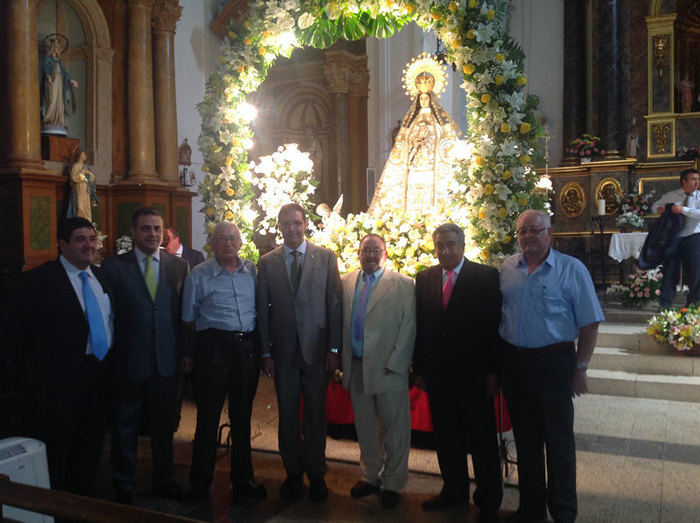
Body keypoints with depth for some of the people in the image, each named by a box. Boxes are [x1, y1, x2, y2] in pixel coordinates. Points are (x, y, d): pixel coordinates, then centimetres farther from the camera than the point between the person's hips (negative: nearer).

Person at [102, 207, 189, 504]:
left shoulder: (179, 266, 5)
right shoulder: (113, 267, -2)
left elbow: (184, 313, 5)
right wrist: (111, 355, -7)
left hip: (167, 360, 2)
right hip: (129, 362, -2)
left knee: (164, 425, 15)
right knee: (125, 427, 11)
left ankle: (164, 481, 33)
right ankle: (124, 487, 29)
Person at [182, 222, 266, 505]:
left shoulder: (253, 271, 9)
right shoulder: (198, 275, 1)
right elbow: (189, 320, 4)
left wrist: (261, 348, 10)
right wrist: (190, 353, 4)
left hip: (248, 348, 3)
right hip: (213, 346, -3)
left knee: (242, 415, 13)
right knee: (208, 415, 2)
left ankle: (243, 478, 27)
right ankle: (200, 483, 19)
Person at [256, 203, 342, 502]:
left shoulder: (326, 258, 2)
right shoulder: (267, 262, 5)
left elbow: (335, 305, 0)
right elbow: (262, 309, 4)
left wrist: (334, 349, -5)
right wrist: (266, 352, -1)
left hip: (317, 349, -1)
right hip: (283, 351, 1)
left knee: (316, 415, 8)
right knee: (287, 416, 10)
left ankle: (316, 475, 23)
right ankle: (293, 474, 26)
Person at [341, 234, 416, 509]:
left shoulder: (402, 285, -3)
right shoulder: (345, 283, 9)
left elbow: (409, 327, -7)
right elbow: (341, 322, 9)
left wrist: (394, 364, -13)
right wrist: (344, 360, 2)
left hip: (388, 368, -4)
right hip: (356, 368, 4)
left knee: (394, 429, 7)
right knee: (364, 427, 17)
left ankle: (392, 483, 24)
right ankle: (371, 476, 34)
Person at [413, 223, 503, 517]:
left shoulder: (486, 277, -5)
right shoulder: (424, 278, 7)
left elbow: (494, 325, -7)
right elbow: (419, 325, 7)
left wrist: (493, 371, -10)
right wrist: (419, 369, 5)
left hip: (473, 372, -3)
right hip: (437, 373, 4)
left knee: (482, 437, 8)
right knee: (446, 436, 15)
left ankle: (489, 498, 25)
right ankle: (454, 491, 33)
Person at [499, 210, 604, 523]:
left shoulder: (572, 270, -6)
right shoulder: (507, 268, 6)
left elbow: (590, 324, -6)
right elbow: (497, 314, 12)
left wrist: (580, 368, -9)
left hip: (553, 362, -4)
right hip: (513, 362, 4)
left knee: (559, 440, 5)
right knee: (525, 438, 15)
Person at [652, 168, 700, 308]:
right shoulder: (671, 195, 7)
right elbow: (657, 204, 21)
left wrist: (683, 209, -22)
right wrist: (659, 208, -2)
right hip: (673, 237, 1)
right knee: (669, 270, 3)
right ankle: (665, 304, 10)